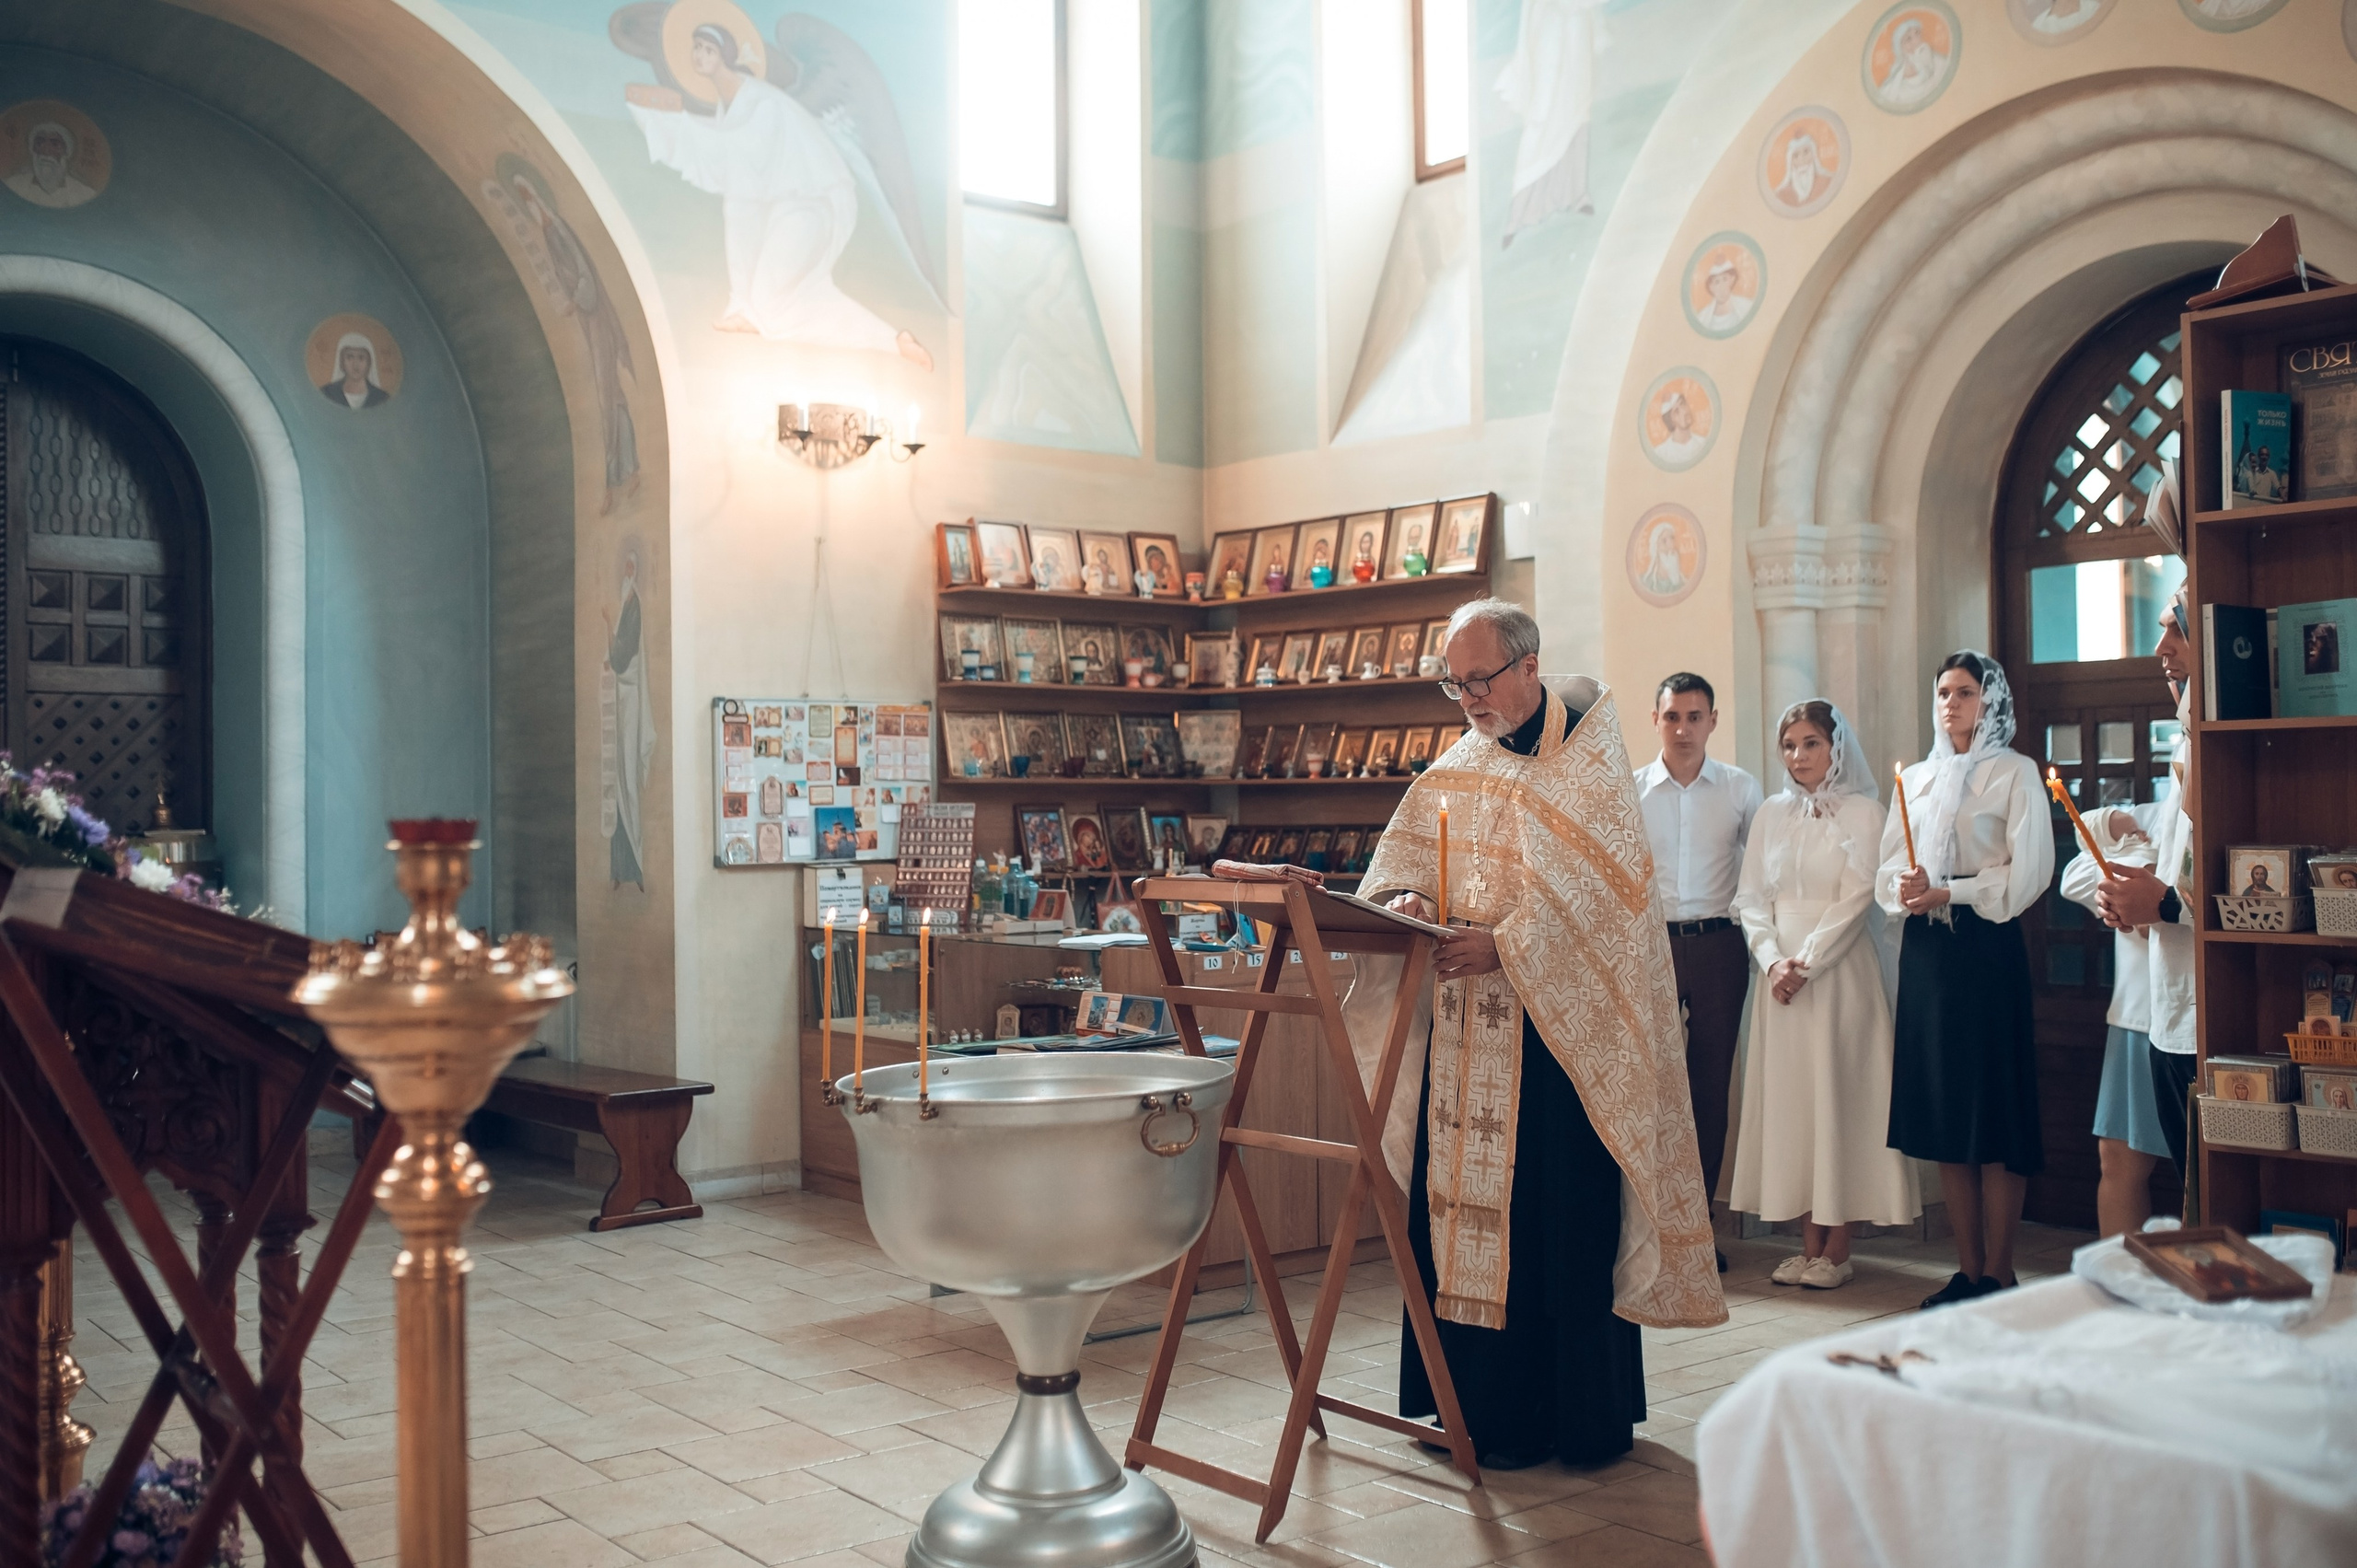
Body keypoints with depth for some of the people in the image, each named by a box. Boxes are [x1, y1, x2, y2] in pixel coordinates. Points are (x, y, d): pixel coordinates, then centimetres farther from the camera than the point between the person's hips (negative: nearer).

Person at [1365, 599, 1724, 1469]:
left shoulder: (1588, 762, -5)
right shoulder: (1457, 768, 14)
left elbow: (1592, 888, -15)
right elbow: (1404, 852, 12)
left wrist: (1503, 943, -24)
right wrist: (1404, 897, -11)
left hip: (1559, 1030, -6)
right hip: (1464, 1031, 6)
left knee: (1557, 1217, -3)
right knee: (1458, 1200, 6)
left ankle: (1577, 1413, 9)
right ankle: (1473, 1396, 17)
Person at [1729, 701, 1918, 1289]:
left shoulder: (1862, 814, -1)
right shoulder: (1771, 814, 12)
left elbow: (1856, 901, -9)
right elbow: (1751, 898, 7)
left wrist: (1807, 963, -14)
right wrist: (1773, 961, -7)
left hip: (1839, 971, -4)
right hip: (1780, 972, 4)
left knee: (1841, 1100, -3)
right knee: (1789, 1101, 3)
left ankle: (1837, 1251, 3)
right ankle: (1809, 1245, 10)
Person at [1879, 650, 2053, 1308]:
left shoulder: (2014, 773, 0)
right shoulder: (1915, 777, 16)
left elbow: (2027, 872, -9)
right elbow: (1888, 867, 12)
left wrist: (1948, 892, -14)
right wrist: (1903, 891, -10)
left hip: (1987, 949, -5)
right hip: (1925, 950, 5)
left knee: (1994, 1112, -4)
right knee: (1943, 1112, 5)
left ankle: (1999, 1273, 4)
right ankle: (1968, 1269, 12)